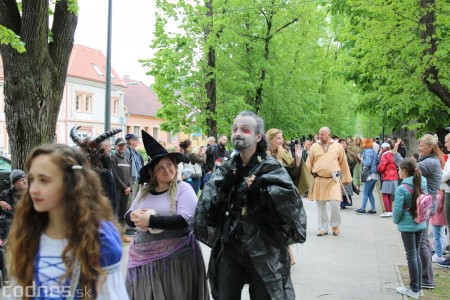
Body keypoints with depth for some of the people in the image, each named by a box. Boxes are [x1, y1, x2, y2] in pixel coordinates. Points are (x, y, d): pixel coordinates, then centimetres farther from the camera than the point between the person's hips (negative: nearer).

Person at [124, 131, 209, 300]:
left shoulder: (183, 188, -6)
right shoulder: (145, 190, 10)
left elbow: (184, 220, -18)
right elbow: (127, 215, 10)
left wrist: (150, 220, -19)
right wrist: (134, 217, -14)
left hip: (175, 256, -4)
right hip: (144, 256, 5)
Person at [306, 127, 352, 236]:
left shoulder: (338, 146, 3)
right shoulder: (314, 147, 5)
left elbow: (344, 163, 8)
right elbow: (308, 164, 7)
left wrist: (347, 178, 10)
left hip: (333, 180, -2)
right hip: (318, 180, 2)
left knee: (335, 203, -11)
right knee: (321, 206, 7)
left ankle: (335, 225, 12)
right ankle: (323, 228, 20)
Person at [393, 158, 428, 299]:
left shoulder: (401, 189, -18)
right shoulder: (422, 184, 1)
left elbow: (398, 209, -15)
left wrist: (396, 220, 1)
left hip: (407, 226, -6)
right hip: (421, 224, 6)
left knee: (411, 256, 2)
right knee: (417, 254, 15)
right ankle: (418, 287, 22)